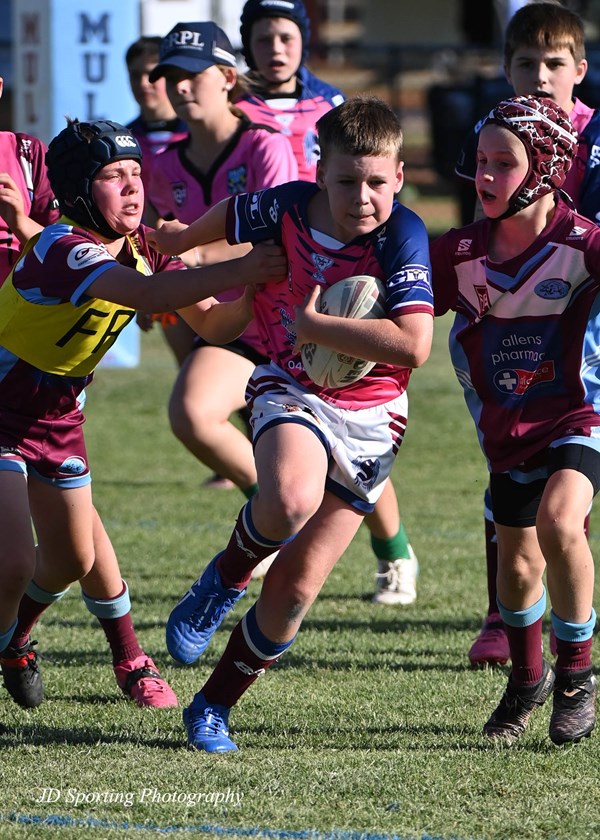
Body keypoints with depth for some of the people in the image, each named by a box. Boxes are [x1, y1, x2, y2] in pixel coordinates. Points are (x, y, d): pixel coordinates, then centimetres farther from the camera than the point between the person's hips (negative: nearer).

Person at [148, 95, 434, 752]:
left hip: (369, 418, -1)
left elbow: (413, 345, -31)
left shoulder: (402, 236, -20)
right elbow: (230, 217, 15)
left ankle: (214, 707, 19)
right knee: (290, 500, -36)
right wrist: (177, 240, 34)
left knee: (294, 588, -2)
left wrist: (311, 325, -24)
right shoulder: (285, 207, -9)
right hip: (292, 389, 1)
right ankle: (226, 577, -4)